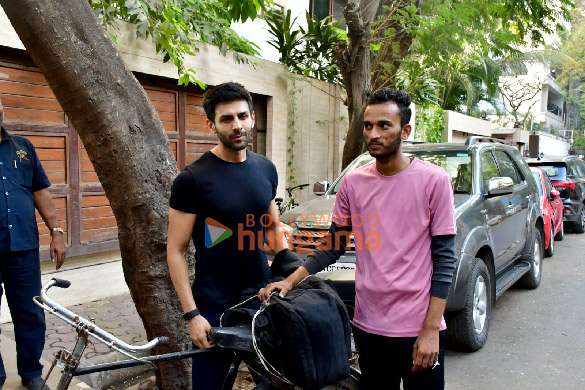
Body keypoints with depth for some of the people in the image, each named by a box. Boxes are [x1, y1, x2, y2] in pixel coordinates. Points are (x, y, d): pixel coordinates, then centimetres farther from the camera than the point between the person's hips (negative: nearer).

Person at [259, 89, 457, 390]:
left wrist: (430, 330, -12)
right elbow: (333, 246, 8)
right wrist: (289, 282, -4)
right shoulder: (353, 183, 2)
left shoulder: (434, 180, -8)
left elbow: (444, 259, -8)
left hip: (419, 329, -3)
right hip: (368, 325, 3)